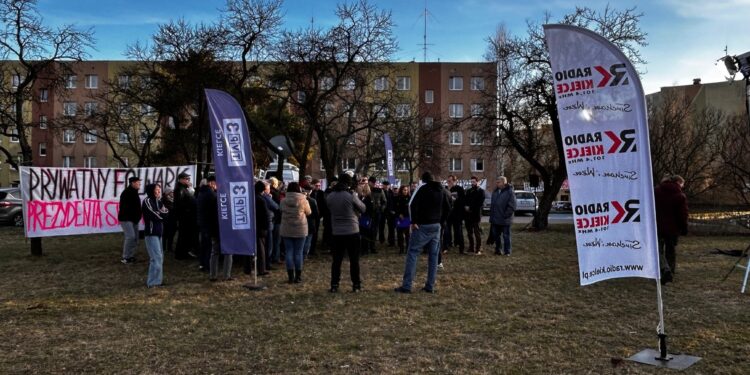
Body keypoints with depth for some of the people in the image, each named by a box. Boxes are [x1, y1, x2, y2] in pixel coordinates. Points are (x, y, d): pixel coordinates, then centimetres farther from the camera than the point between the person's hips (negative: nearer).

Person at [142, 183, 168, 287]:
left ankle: (157, 280, 19)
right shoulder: (147, 201, -10)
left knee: (160, 257, 11)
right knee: (156, 258, -9)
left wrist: (161, 213, -13)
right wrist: (162, 213, 1)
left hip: (158, 232, 8)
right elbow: (156, 216, -17)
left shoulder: (158, 201, 14)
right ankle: (153, 282, -4)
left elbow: (166, 213, 3)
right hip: (151, 233, -8)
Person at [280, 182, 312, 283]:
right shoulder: (303, 200, -10)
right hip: (300, 230, -2)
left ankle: (291, 277, 8)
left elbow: (282, 212, 9)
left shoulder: (283, 201, -4)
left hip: (286, 230, 2)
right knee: (298, 252, 6)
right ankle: (298, 277, 11)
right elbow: (308, 212, 3)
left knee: (289, 252, 6)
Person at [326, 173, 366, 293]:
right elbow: (362, 208, -1)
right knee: (354, 260, 7)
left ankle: (334, 285, 11)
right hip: (352, 232, -3)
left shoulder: (330, 196, -1)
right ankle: (356, 285, 12)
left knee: (337, 260, 10)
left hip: (336, 232, 3)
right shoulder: (351, 195, -13)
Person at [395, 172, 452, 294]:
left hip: (422, 225, -5)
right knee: (433, 256, 9)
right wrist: (440, 220, 14)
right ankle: (430, 286, 10)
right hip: (436, 226, 6)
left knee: (412, 253, -3)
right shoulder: (442, 190, 12)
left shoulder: (422, 188, -7)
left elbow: (412, 205, -19)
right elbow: (448, 208, 16)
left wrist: (414, 221, -14)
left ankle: (406, 286, -7)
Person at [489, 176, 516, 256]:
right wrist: (491, 217, 11)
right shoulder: (495, 192, 11)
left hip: (505, 220, -7)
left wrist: (505, 215, -16)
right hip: (495, 219, 7)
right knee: (496, 236, 14)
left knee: (506, 236, 3)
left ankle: (507, 252, 11)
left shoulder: (510, 192, -11)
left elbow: (512, 207, -13)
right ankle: (497, 250, 26)